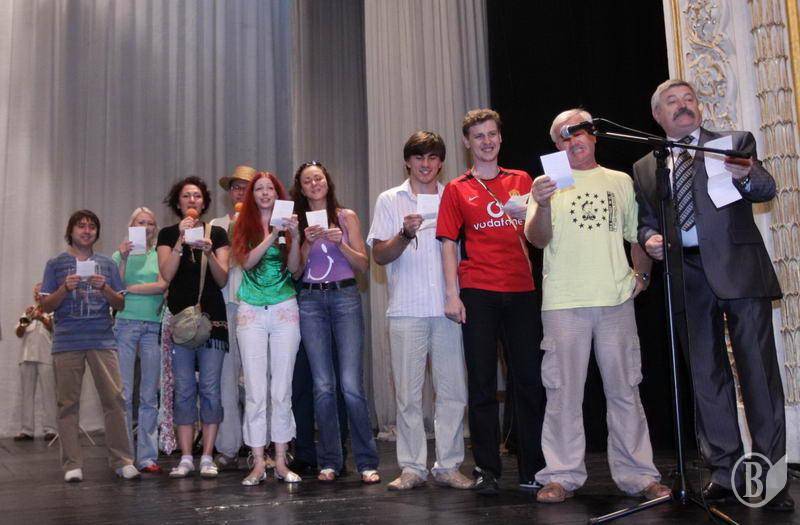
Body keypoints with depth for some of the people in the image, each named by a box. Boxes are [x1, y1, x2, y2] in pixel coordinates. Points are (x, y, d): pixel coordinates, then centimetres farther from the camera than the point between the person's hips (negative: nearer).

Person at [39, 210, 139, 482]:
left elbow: (121, 304, 12)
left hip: (103, 340, 1)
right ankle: (72, 464, 6)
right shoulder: (56, 264, 10)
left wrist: (104, 288, -7)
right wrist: (66, 288, -10)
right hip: (67, 343, 0)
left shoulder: (107, 264, 14)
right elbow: (46, 306, 7)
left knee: (114, 400, -6)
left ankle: (122, 460, 0)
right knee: (68, 404, 1)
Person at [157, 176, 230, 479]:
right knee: (183, 388, 0)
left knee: (210, 387, -4)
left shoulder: (217, 233, 8)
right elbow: (166, 275, -5)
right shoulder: (168, 234, 9)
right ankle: (186, 457, 6)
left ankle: (207, 457, 2)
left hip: (211, 316, 0)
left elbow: (223, 280, 1)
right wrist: (181, 239, -12)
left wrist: (208, 251, -14)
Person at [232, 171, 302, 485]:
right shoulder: (243, 226, 7)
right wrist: (273, 235, -18)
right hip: (251, 312, 0)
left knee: (282, 389, 2)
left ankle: (280, 462, 9)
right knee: (255, 390, -1)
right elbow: (246, 261, -9)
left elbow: (294, 268, -4)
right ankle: (258, 463, 4)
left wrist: (294, 236, -18)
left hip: (284, 309, 0)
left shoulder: (287, 224, 6)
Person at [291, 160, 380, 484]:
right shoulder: (298, 222, 11)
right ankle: (329, 461, 12)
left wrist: (340, 243, -10)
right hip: (310, 302, 2)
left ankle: (367, 462, -1)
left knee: (351, 384, -9)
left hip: (345, 297, -2)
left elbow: (364, 265, 4)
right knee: (323, 386, 3)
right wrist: (308, 242, -8)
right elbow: (295, 271, 6)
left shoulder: (347, 217, 7)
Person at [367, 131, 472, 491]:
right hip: (407, 309, -1)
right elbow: (379, 255, 3)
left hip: (447, 308, 2)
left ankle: (448, 465, 11)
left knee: (453, 390, 1)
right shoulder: (390, 200, 10)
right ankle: (412, 468, 10)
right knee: (408, 393, 1)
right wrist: (405, 234, -15)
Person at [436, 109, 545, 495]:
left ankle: (533, 470, 13)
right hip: (478, 294, -2)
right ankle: (487, 470, 9)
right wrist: (452, 295, -6)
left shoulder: (521, 181, 13)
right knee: (482, 383, 1)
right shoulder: (457, 189, 9)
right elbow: (448, 244, 3)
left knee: (529, 379, 3)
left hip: (521, 291, 2)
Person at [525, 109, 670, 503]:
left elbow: (637, 236, 23)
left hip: (616, 300, 2)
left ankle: (637, 474, 14)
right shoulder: (549, 184, 8)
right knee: (563, 391, 0)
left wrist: (642, 274, 8)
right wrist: (543, 205, -22)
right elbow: (537, 239, -5)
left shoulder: (621, 182, 16)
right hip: (563, 303, -2)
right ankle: (562, 475, 8)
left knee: (624, 390, 6)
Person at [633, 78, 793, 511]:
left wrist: (746, 176, -26)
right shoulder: (645, 168, 16)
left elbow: (767, 189, -4)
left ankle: (770, 472, 1)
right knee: (706, 375, 6)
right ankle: (724, 470, 14)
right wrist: (650, 239, -3)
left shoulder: (735, 143, 9)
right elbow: (645, 220, 19)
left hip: (738, 268, -3)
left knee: (758, 369, -5)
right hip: (686, 276, 3)